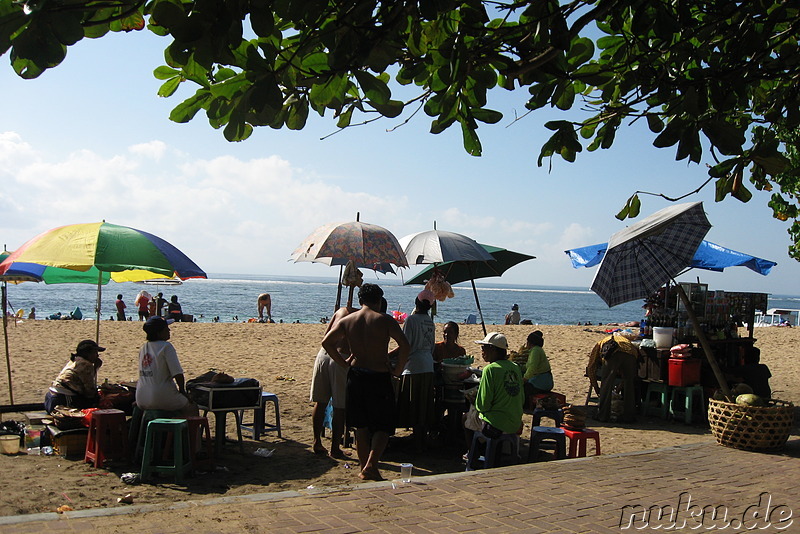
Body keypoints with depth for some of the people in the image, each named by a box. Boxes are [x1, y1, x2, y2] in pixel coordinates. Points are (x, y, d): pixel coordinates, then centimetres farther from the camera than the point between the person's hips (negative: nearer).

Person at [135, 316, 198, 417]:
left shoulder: (143, 348, 9)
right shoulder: (166, 347, -14)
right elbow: (177, 373, -18)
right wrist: (182, 390, -1)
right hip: (161, 399, -8)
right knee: (192, 407, 11)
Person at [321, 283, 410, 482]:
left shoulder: (346, 320, 4)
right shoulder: (385, 320, -6)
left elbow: (327, 342, -2)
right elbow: (404, 344, -15)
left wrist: (343, 362, 6)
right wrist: (398, 369, -4)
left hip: (356, 376, 4)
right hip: (380, 377, -4)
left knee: (361, 426, 15)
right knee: (383, 426, 6)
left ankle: (364, 468, 21)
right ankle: (371, 465, -9)